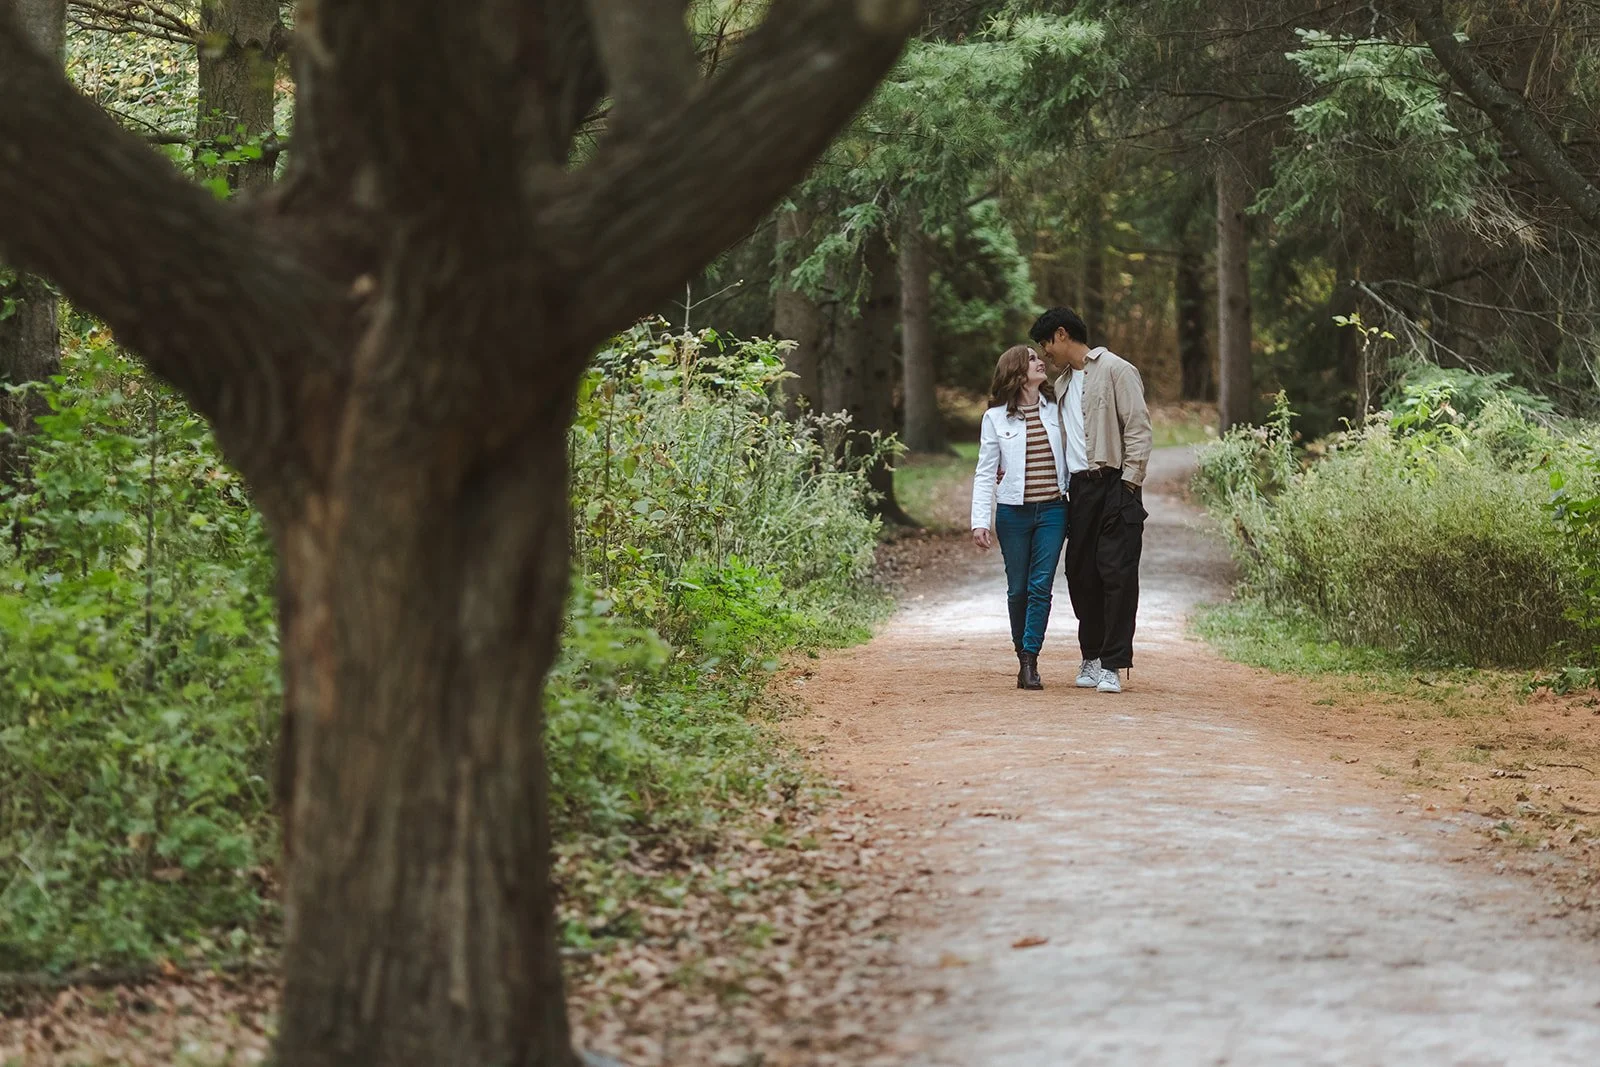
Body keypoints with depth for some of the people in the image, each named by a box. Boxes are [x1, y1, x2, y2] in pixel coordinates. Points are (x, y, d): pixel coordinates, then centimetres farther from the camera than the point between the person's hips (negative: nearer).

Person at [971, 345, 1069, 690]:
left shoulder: (1056, 409, 6)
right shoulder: (995, 418, 1)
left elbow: (1072, 453, 11)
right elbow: (985, 473, 1)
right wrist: (980, 521, -7)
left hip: (1052, 510, 1)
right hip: (1013, 512, -1)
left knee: (1040, 587, -9)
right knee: (1018, 590, 5)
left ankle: (1030, 662, -8)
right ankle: (1023, 658, 18)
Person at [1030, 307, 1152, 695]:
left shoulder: (1115, 371, -4)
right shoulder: (1062, 384, 21)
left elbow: (1138, 428, -10)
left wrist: (1129, 482, -15)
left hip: (1114, 485, -8)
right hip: (1078, 488, 8)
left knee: (1117, 573, -8)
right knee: (1081, 573, 7)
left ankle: (1114, 664, -8)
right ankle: (1092, 659, 16)